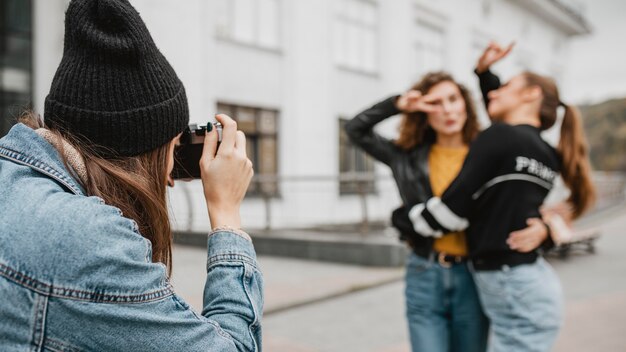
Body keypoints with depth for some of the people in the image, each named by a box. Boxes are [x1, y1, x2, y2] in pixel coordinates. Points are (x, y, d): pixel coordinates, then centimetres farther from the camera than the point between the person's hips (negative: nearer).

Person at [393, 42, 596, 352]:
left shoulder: (498, 137, -12)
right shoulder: (548, 157, 10)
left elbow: (453, 209, -14)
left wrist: (402, 217, 4)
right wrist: (484, 73, 30)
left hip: (515, 290, -8)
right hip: (528, 282, 9)